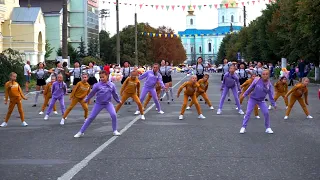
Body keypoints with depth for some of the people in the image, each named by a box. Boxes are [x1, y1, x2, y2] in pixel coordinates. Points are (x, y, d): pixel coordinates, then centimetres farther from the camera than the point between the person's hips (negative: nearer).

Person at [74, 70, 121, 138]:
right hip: (99, 103, -1)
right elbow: (92, 93, 1)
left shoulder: (112, 85, -8)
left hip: (108, 103, 1)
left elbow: (115, 94, 9)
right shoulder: (97, 85, -13)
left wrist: (118, 101, 21)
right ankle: (81, 132, 8)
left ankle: (115, 131, 1)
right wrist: (86, 99, 12)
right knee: (91, 117, 0)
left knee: (113, 115, -20)